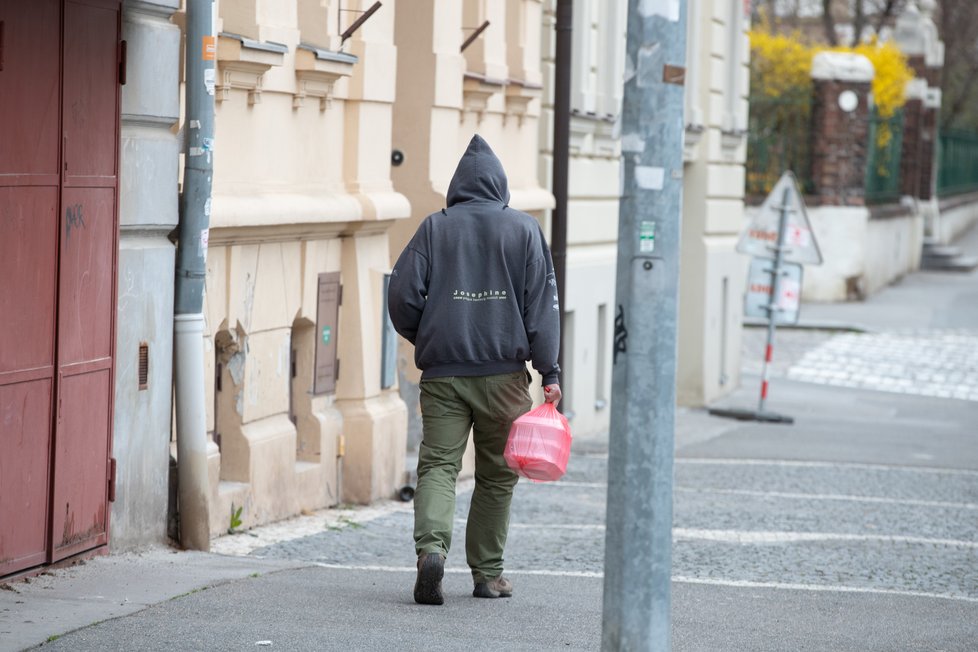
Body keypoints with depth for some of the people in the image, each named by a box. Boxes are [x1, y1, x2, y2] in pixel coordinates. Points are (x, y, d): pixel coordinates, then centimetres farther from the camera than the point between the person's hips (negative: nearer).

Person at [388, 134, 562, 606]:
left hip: (442, 372, 0)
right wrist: (549, 371, 0)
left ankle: (431, 546, -25)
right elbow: (541, 304, 0)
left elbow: (402, 296, 1)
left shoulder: (434, 228, 5)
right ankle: (487, 573, 13)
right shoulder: (524, 230, 4)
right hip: (504, 372, 0)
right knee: (496, 474, 9)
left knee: (437, 464, -1)